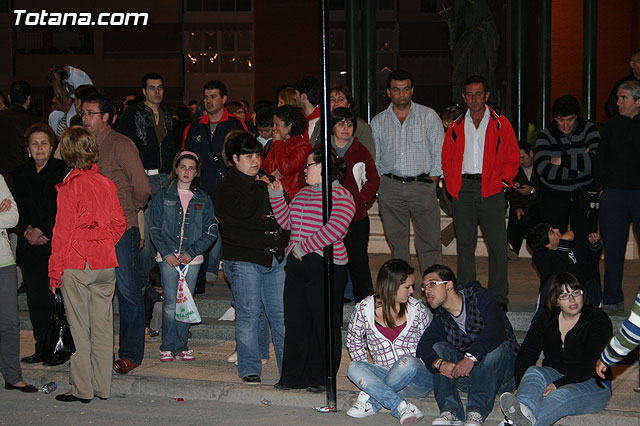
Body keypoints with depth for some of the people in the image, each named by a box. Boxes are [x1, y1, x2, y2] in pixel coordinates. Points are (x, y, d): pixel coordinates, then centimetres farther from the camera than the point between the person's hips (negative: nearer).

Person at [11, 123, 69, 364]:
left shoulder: (63, 171, -1)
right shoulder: (20, 174, 14)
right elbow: (16, 209, 12)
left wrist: (41, 230, -10)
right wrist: (27, 231, -4)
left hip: (56, 245, -5)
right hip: (30, 246, 5)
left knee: (58, 297, -6)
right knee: (36, 301, 6)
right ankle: (43, 349, 15)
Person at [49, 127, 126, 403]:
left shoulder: (70, 187, -11)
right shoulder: (107, 184, 3)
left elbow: (63, 232, -10)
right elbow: (119, 223, 9)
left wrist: (55, 271, -4)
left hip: (76, 265, -5)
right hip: (105, 264, 5)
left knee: (79, 328, 2)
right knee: (102, 326, 10)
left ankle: (82, 389, 7)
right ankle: (102, 387, 16)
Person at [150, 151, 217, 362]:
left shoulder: (203, 199, 8)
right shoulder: (163, 196, 6)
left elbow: (211, 231, 5)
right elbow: (155, 229, 4)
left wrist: (191, 252, -6)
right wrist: (166, 253, -8)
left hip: (192, 259, 1)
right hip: (168, 258, -1)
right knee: (171, 303, -6)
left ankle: (181, 346, 10)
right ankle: (168, 346, 2)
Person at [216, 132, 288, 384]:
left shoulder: (268, 181, 18)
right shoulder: (227, 187, 1)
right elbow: (241, 211, -18)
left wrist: (284, 243, 7)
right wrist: (260, 187, -6)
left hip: (275, 258, 5)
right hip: (244, 258, -5)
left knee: (282, 313, 2)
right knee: (249, 313, -2)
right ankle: (249, 369, 8)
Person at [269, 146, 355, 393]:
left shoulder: (341, 196, -8)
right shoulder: (303, 194, 19)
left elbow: (334, 229, -21)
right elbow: (287, 221, 21)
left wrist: (305, 246, -18)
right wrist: (276, 197, 11)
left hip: (326, 267, -8)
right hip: (297, 266, 8)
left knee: (323, 323, 0)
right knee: (295, 322, 9)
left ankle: (321, 378, 11)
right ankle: (295, 376, 18)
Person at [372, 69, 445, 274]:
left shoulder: (428, 115, 5)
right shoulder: (378, 122, 11)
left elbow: (439, 154, 3)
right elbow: (375, 159, 13)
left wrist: (431, 185, -5)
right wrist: (380, 190, 3)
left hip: (422, 185, -2)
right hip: (390, 186, 2)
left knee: (430, 241, -5)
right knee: (397, 241, 5)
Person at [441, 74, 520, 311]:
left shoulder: (501, 125, 5)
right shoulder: (456, 127, 13)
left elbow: (512, 159, 5)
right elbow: (446, 158, 17)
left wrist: (503, 183, -4)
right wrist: (453, 184, 5)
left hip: (491, 191, -2)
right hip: (463, 190, 2)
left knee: (498, 244, -5)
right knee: (465, 244, 5)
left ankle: (498, 297, 2)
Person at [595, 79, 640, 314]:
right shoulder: (612, 125, 12)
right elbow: (601, 159, 16)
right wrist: (601, 187, 7)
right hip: (614, 193, 4)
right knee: (613, 248, 5)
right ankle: (612, 299, 13)